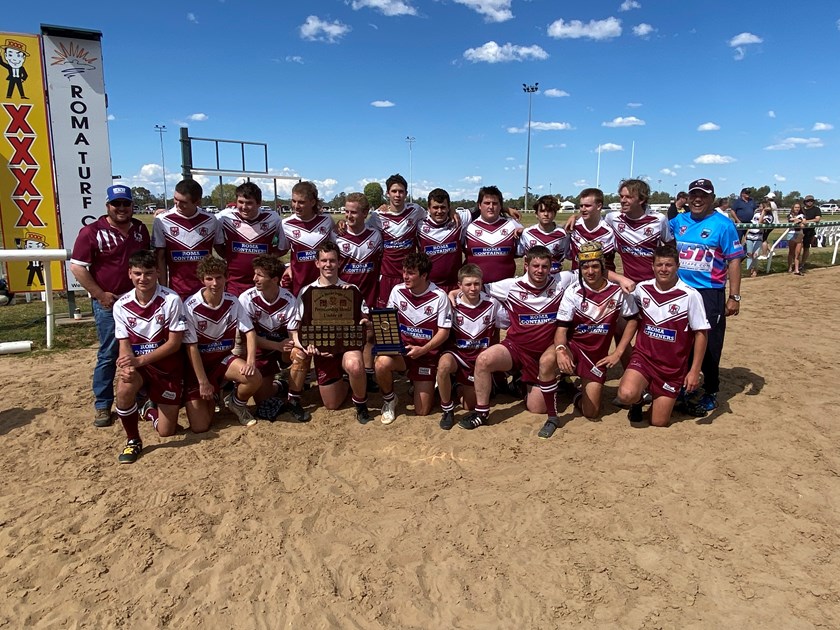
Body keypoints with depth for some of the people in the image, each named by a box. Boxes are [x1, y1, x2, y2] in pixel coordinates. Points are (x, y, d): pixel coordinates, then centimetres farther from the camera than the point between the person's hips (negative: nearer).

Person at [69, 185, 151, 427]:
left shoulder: (140, 229, 7)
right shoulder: (92, 232, -9)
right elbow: (77, 266, -10)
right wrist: (99, 295, -13)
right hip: (109, 302, -5)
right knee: (108, 354, 1)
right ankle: (102, 405, 13)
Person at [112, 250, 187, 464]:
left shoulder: (171, 300, -18)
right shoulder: (121, 305, -6)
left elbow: (174, 343, -16)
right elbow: (124, 345, -5)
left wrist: (141, 360, -27)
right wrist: (127, 367, -27)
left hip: (167, 366, -1)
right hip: (137, 364, 2)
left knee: (166, 431, 0)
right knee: (124, 388, -36)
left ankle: (149, 410, 39)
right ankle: (132, 440, -8)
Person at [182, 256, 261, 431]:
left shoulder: (232, 301, -8)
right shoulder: (190, 306, -20)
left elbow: (249, 331, -4)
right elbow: (191, 347, -17)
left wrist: (251, 361, -21)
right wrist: (203, 382, -17)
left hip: (224, 358, 3)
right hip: (198, 364, -3)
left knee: (255, 378, -28)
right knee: (200, 427, -12)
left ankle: (236, 403, 8)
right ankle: (209, 398, 24)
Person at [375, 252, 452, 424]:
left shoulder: (439, 297, -13)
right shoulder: (397, 291, -3)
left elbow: (444, 332, -11)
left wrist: (422, 350, -23)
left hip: (427, 354, -2)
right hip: (400, 349, 2)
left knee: (422, 411, -4)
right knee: (382, 363, -35)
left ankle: (426, 385, 32)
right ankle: (389, 399, -3)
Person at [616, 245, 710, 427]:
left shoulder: (690, 295, -13)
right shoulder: (641, 288, -2)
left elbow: (701, 333, -8)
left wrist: (695, 371, -9)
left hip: (672, 366, -1)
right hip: (643, 356, 1)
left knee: (659, 422, 5)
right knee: (627, 395, -29)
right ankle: (639, 397, 9)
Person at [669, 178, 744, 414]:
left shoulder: (723, 225, -6)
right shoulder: (679, 221, 7)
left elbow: (734, 261, -7)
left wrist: (734, 297, -11)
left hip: (710, 294, -5)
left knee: (709, 347, 1)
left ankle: (710, 394, 16)